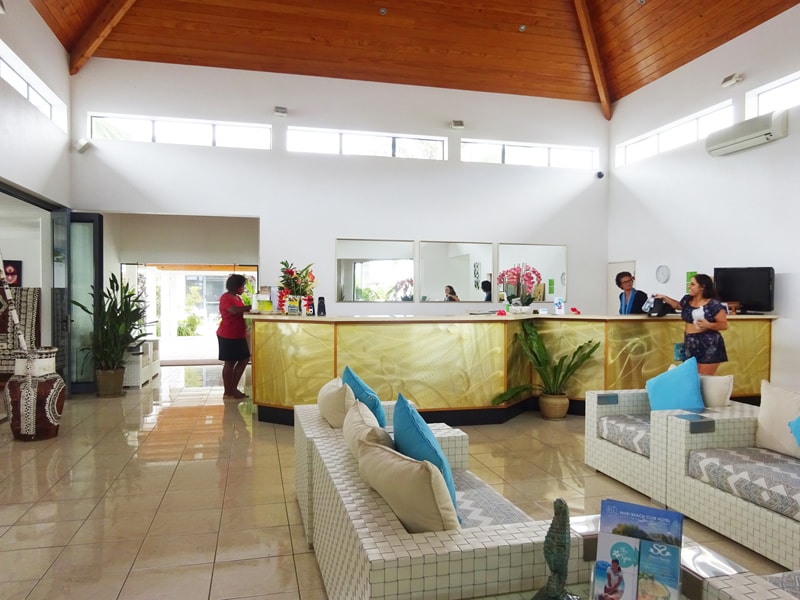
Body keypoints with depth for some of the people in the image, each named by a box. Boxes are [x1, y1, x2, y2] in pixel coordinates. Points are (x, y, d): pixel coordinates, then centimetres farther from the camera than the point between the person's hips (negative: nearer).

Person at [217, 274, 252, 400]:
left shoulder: (238, 298, 16)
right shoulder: (225, 298, -13)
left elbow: (241, 312, 15)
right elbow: (234, 310, -29)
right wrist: (251, 307, -25)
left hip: (238, 335, 9)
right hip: (228, 336, -9)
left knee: (244, 359, 9)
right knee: (230, 362, -3)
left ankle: (233, 388, 18)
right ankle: (227, 392, 7)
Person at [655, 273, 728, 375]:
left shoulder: (714, 304, -10)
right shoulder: (687, 299, 8)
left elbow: (724, 325, -7)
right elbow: (678, 305, 32)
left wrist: (708, 325, -22)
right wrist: (664, 297, 25)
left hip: (709, 346, -6)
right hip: (690, 345, 6)